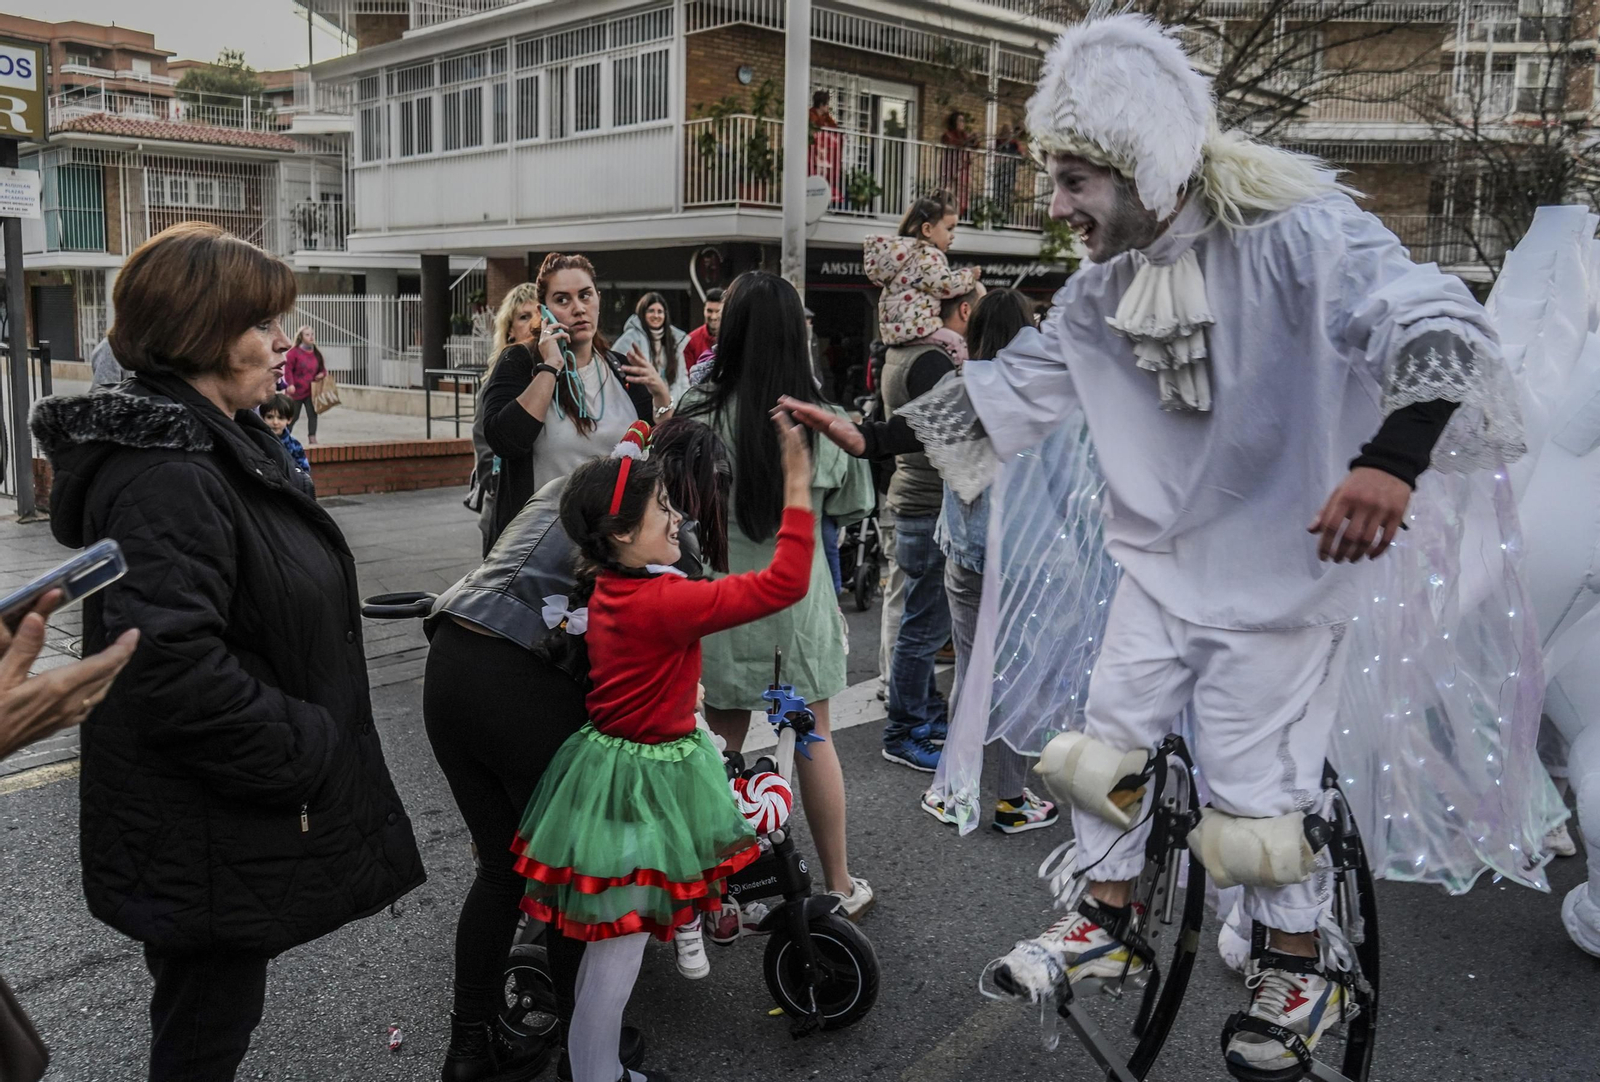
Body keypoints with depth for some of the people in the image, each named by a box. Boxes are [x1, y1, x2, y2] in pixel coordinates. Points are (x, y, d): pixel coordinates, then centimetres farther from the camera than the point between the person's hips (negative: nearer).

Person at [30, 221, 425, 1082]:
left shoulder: (220, 443, 9)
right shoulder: (166, 478, -25)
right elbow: (174, 671, -33)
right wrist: (305, 750, -21)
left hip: (238, 809, 10)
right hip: (205, 847, -10)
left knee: (219, 1009, 25)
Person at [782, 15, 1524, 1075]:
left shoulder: (1295, 230, -21)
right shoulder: (1105, 290, 0)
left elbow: (1433, 322, -32)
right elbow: (1012, 387, 4)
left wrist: (1393, 457, -52)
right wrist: (875, 432, -3)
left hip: (1281, 569, -6)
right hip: (1163, 562, 6)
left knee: (1256, 782, 0)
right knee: (1110, 735, 9)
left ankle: (1299, 968, 26)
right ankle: (1107, 923, 30)